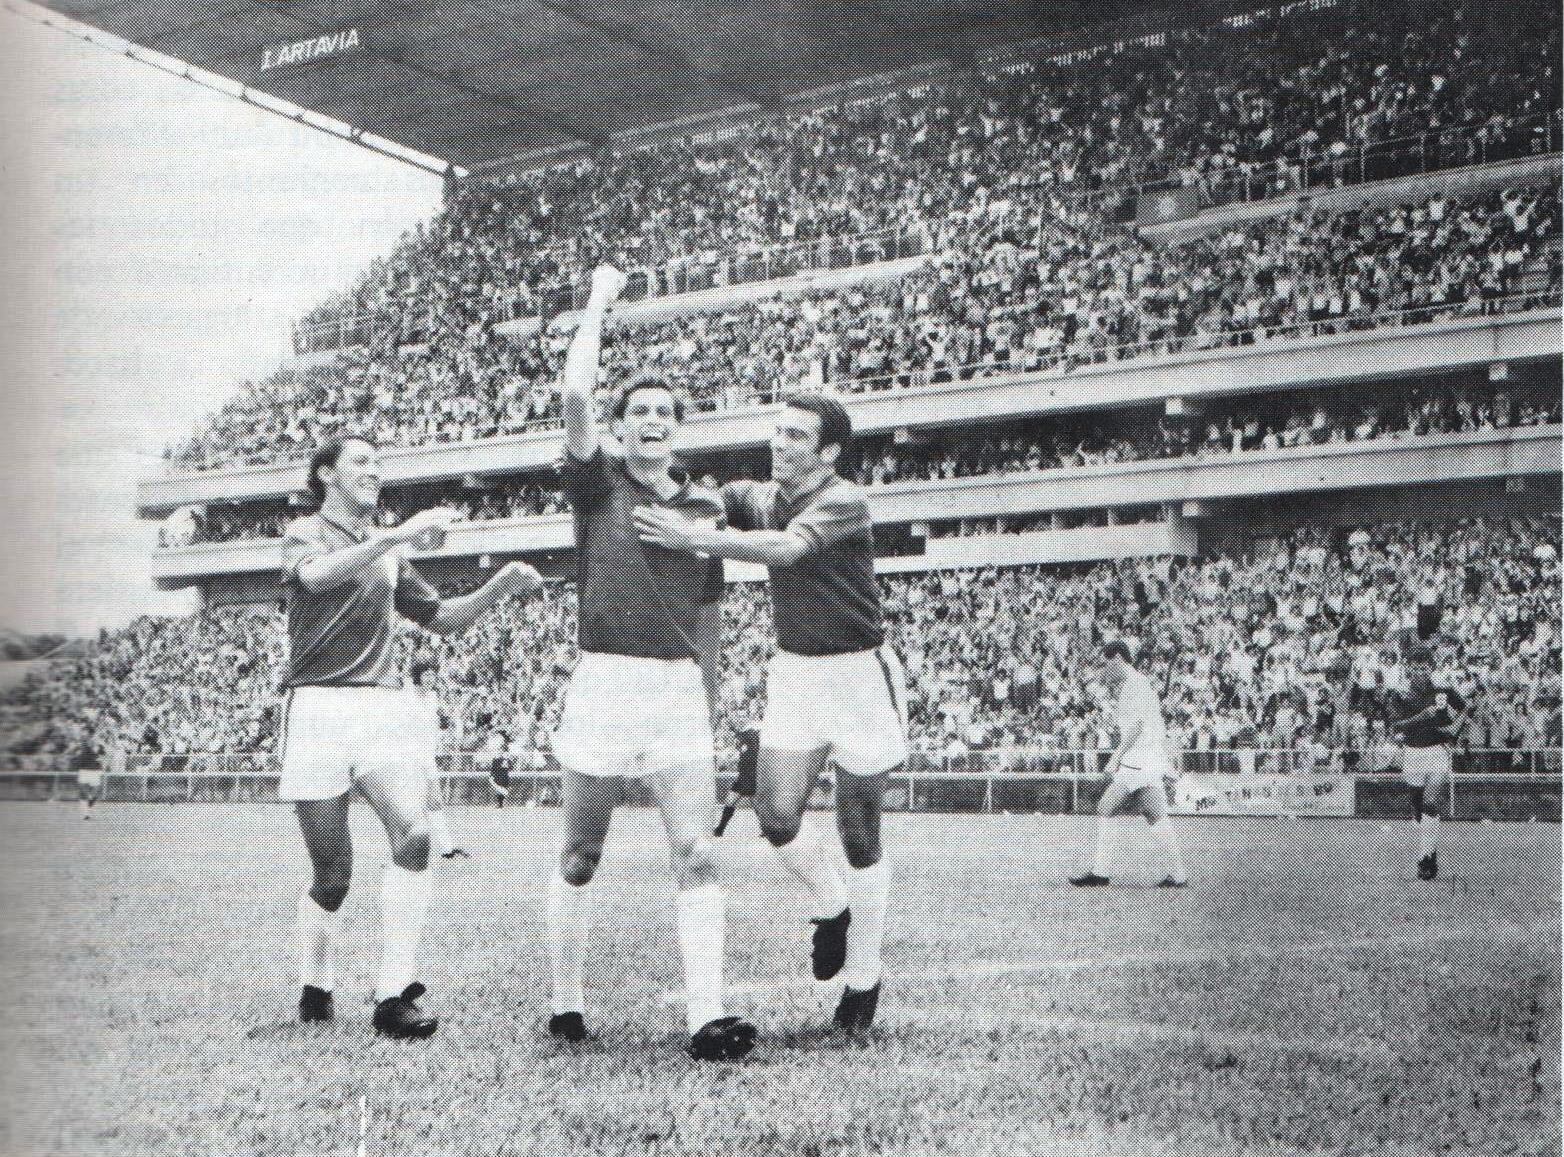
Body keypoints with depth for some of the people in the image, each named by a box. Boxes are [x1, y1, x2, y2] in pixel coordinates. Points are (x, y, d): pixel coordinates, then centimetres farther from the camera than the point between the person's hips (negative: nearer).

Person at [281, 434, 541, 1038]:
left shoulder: (388, 551, 22)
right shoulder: (306, 533, 4)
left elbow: (443, 619, 23)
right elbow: (318, 575, -21)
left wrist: (499, 586, 7)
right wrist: (399, 535, -32)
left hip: (384, 706, 4)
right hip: (318, 704, -4)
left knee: (414, 834, -18)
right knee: (333, 871, -2)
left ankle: (393, 995, -16)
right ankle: (315, 989, 21)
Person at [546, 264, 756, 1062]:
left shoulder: (704, 508, 13)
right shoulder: (596, 486, 3)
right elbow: (574, 397, -14)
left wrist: (709, 709, 20)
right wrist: (599, 301, -4)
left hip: (679, 689, 3)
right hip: (603, 684, -2)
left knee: (696, 855, -8)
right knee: (580, 859, 7)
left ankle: (707, 1018, -11)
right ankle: (566, 1003, 22)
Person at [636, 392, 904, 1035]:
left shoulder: (844, 501, -17)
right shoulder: (764, 498, 3)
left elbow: (786, 548, -33)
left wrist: (693, 540, -37)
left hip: (858, 674, -5)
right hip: (792, 670, 5)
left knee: (859, 837, 1)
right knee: (776, 816, -9)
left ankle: (863, 979, 17)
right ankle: (830, 904, 22)